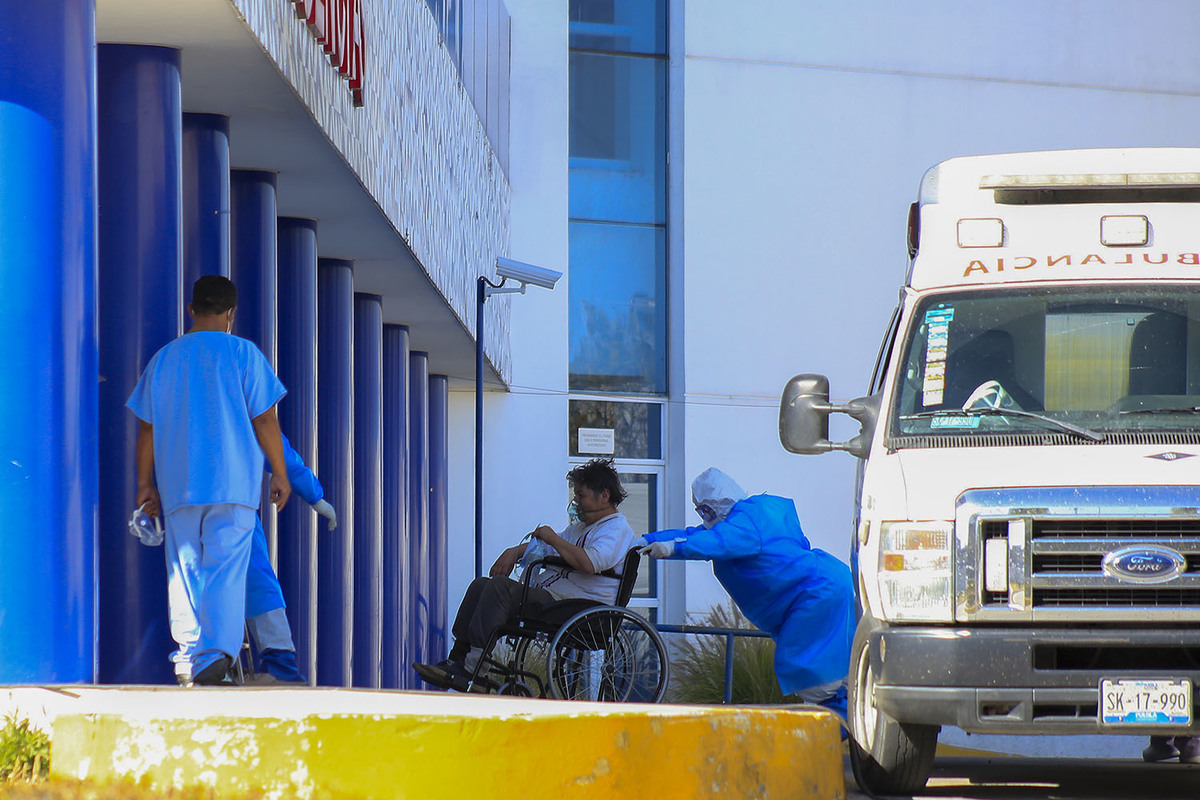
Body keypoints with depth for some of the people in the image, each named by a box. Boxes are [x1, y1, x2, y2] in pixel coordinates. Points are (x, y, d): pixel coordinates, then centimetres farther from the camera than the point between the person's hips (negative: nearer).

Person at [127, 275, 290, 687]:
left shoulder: (164, 358, 11)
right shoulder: (243, 353, 1)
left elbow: (147, 427, 11)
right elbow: (265, 421, -2)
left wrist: (145, 484, 18)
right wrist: (280, 474, 6)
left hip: (178, 483, 3)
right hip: (234, 482, -3)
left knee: (184, 571, 7)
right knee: (226, 570, -6)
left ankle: (187, 658, 1)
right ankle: (216, 653, -18)